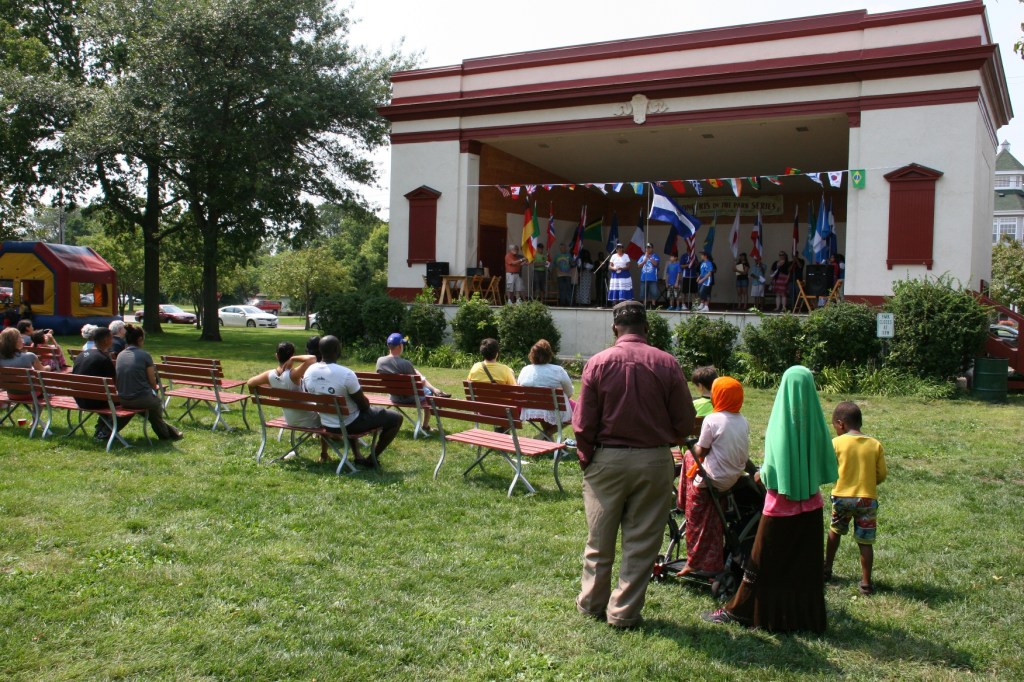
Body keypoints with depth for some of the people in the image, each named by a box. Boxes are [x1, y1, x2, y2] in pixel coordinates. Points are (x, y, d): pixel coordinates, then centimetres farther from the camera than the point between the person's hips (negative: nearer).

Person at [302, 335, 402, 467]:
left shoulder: (308, 372, -9)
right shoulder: (346, 374, -28)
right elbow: (364, 405, -16)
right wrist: (366, 405, 8)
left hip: (326, 425, 7)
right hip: (349, 425, -7)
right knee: (396, 418, 6)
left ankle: (357, 456, 34)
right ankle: (372, 459, 12)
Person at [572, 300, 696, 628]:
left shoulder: (598, 362, -7)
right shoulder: (667, 363, -7)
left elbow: (583, 424, -7)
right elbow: (685, 422, -3)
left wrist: (586, 460, 7)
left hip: (607, 459, 0)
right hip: (654, 460, 0)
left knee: (599, 540, 15)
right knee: (641, 542, 10)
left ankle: (592, 603, 27)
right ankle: (624, 611, 16)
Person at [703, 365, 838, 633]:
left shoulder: (779, 424, -16)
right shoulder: (816, 422, -7)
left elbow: (770, 471, -17)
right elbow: (828, 465, 0)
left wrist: (762, 475, 4)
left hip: (781, 505, -3)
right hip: (810, 505, 3)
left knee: (765, 561, 6)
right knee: (807, 563, 14)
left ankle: (739, 610, 16)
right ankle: (807, 615, 22)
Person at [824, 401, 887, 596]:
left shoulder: (836, 443, -7)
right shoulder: (875, 445, 0)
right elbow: (882, 475, 2)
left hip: (842, 496, 0)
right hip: (868, 499, 0)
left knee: (835, 531, 23)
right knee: (865, 542, 7)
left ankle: (827, 570, 31)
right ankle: (866, 583, 7)